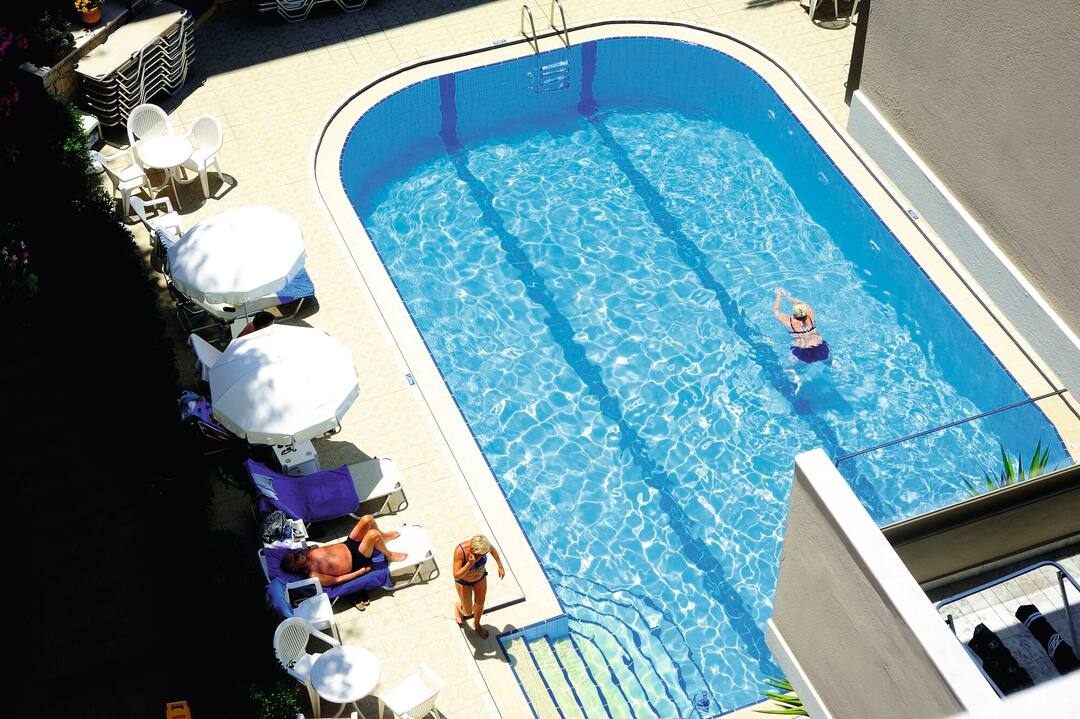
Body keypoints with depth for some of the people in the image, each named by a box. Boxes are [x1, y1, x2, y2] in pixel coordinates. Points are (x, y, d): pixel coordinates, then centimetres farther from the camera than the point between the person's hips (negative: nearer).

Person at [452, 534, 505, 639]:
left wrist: (500, 566, 1)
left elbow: (493, 550, -4)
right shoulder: (460, 551, -41)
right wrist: (470, 563, -50)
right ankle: (458, 606, 49)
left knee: (480, 603, 22)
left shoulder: (484, 545, -30)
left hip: (480, 577, 3)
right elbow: (456, 576, -39)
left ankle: (476, 624, 52)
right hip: (464, 581, -3)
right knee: (468, 611, 12)